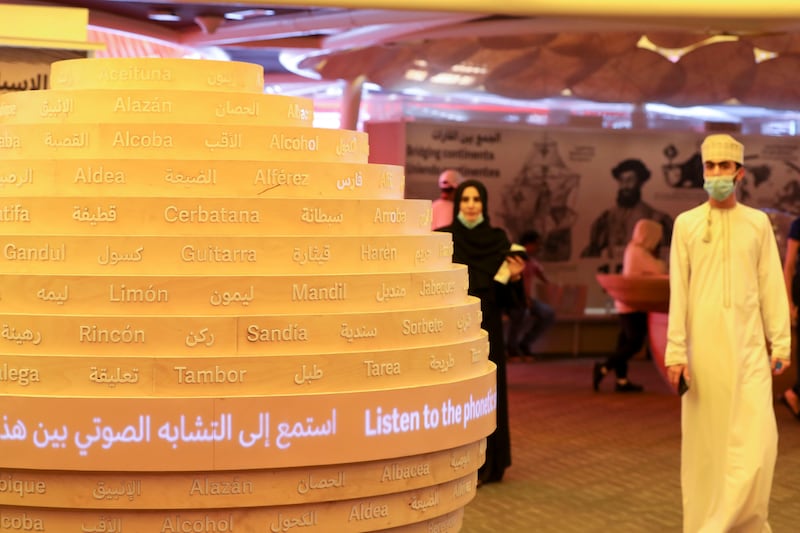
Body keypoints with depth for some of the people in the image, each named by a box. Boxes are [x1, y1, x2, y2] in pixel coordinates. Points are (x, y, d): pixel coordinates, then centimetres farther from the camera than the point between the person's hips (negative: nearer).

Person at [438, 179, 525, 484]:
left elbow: (504, 294, 5)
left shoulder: (498, 239, 4)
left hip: (486, 327, 2)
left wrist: (514, 277, -14)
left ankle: (485, 462, 13)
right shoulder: (442, 238, 0)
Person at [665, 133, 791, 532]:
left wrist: (780, 343, 3)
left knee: (756, 441, -6)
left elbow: (771, 287, 6)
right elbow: (678, 291, 0)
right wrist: (675, 351, -3)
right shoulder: (686, 223, 3)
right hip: (703, 346, -1)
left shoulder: (758, 223, 6)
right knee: (705, 443, 5)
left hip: (748, 346, 1)